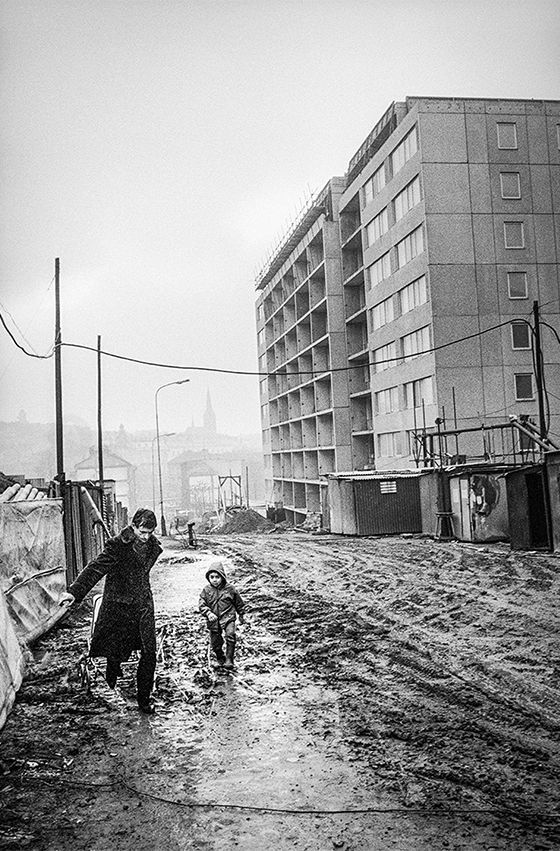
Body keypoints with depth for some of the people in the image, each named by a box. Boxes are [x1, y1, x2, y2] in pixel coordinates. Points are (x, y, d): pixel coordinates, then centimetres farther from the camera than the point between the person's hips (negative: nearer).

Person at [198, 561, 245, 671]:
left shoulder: (230, 589, -4)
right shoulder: (206, 590, -1)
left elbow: (239, 603, 10)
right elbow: (201, 604, -6)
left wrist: (241, 615, 18)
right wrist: (208, 613, -24)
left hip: (228, 618, -2)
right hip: (213, 621, 2)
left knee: (230, 635, -25)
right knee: (215, 643, 9)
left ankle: (229, 660, -17)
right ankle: (221, 660, 35)